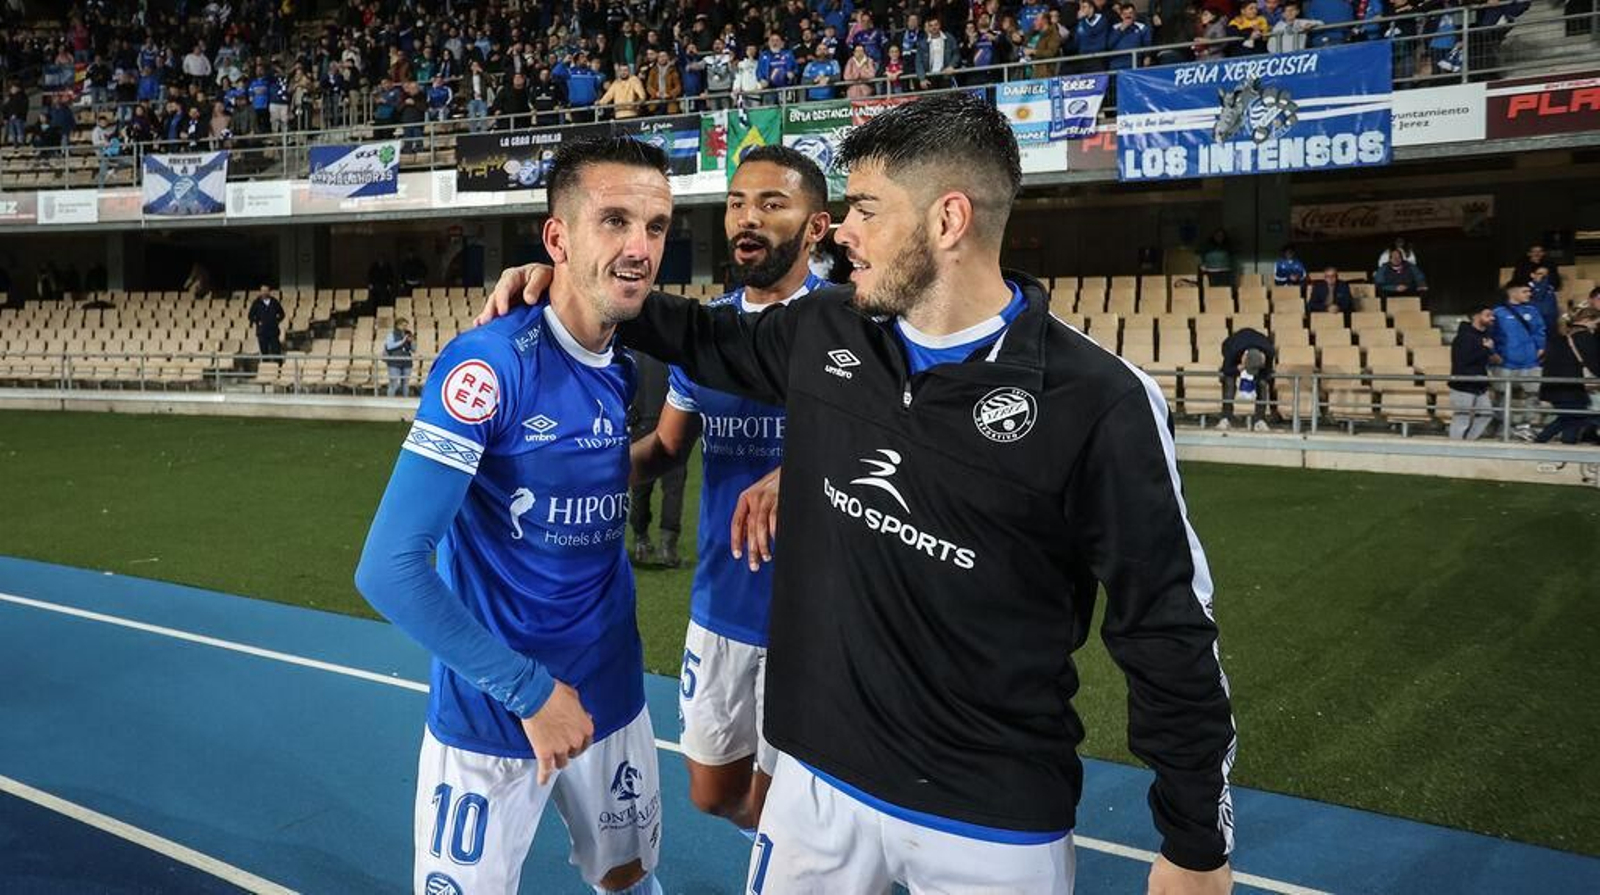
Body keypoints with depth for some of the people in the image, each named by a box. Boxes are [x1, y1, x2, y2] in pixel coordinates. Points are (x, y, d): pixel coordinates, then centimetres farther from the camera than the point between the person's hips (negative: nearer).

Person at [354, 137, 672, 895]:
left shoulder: (626, 370, -2)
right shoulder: (488, 363, -20)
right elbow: (386, 567, -23)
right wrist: (528, 690, -20)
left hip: (613, 702, 6)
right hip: (490, 718, -6)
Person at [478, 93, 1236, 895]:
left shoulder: (1098, 403, -19)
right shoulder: (823, 333, -3)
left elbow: (1167, 633, -11)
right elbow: (710, 338, 19)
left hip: (996, 821, -4)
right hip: (817, 773, 5)